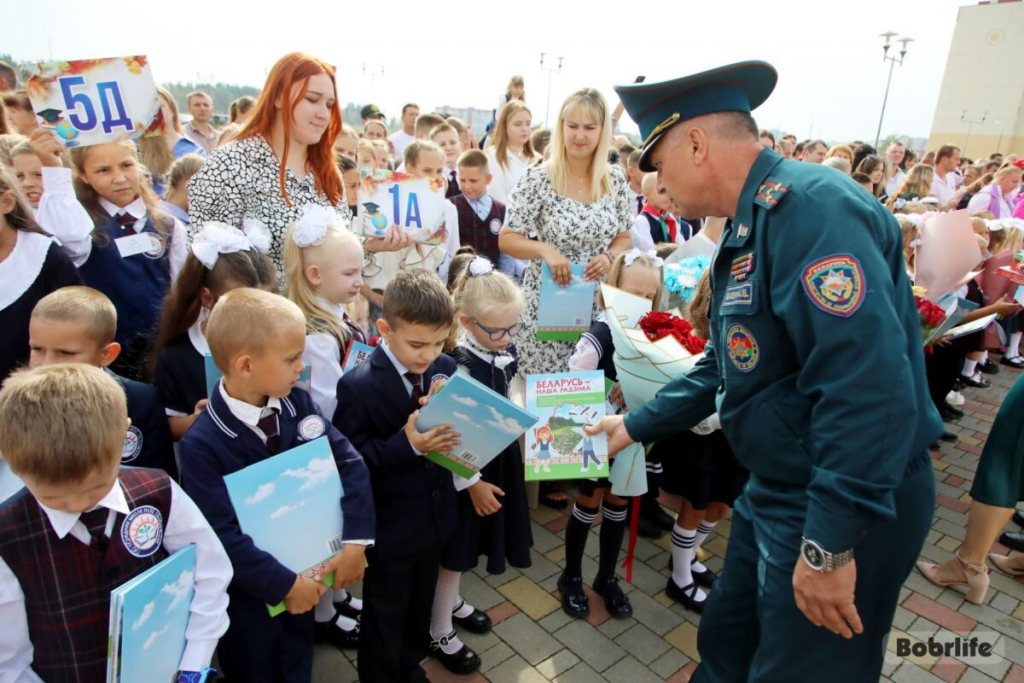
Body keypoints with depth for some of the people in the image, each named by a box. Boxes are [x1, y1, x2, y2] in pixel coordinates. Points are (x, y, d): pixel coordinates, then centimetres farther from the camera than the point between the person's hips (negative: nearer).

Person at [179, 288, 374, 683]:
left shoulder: (296, 404, -11)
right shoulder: (203, 443, -25)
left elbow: (349, 462, -12)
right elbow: (221, 532, -25)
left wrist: (355, 540, -19)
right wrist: (284, 583, -23)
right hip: (249, 590, -4)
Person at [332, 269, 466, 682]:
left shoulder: (445, 369, -7)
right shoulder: (358, 386, -22)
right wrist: (407, 444, -33)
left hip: (435, 513, 5)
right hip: (390, 524, -5)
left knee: (421, 599, 28)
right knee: (386, 613, 18)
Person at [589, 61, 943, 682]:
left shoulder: (812, 207, -24)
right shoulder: (750, 227, 9)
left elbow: (871, 388, -31)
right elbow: (725, 367, 17)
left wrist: (829, 545, -26)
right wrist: (634, 427, 19)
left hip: (849, 507, -9)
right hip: (777, 493, 9)